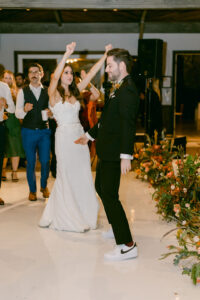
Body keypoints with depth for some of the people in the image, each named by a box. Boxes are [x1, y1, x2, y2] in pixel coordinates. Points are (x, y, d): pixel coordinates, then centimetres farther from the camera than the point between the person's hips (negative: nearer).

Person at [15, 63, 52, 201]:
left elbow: (52, 110, 9)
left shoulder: (47, 91, 5)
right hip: (28, 131, -1)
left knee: (45, 161, 4)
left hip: (44, 131, 1)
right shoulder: (23, 92, 0)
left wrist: (51, 113, -15)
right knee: (31, 162, 6)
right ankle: (32, 190, 23)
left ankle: (44, 186, 28)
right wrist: (24, 109, -25)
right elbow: (18, 114, -4)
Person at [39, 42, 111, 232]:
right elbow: (55, 76, -26)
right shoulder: (54, 93, -6)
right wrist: (67, 55, -32)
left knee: (82, 176, 10)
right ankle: (67, 218, 15)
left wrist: (106, 55, 2)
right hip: (64, 136, -6)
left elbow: (91, 73, 8)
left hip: (79, 136, 6)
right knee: (67, 177, 3)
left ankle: (83, 214, 23)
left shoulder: (74, 92, 11)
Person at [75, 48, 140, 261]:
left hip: (114, 154, -11)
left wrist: (126, 156, -30)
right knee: (100, 187, 23)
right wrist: (90, 135, 35)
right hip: (107, 151, 11)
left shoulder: (127, 90, -18)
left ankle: (127, 245, -3)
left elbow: (128, 124, -26)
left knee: (109, 195, -9)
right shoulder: (119, 89, 14)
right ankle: (117, 228, 38)